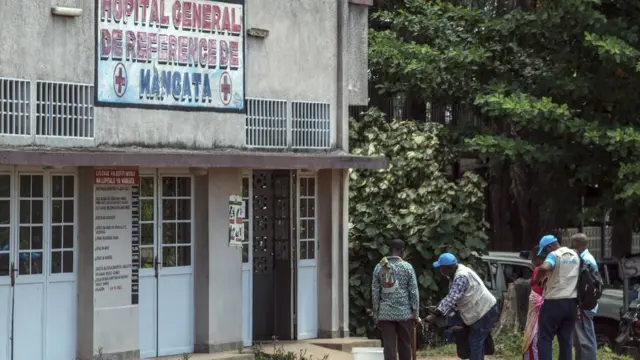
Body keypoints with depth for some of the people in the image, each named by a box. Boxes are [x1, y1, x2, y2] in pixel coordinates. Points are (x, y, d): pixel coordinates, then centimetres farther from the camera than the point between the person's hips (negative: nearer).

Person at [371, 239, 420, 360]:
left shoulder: (379, 267, 3)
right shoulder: (407, 267, -3)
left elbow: (375, 293, 3)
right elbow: (413, 292, -4)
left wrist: (376, 315, 9)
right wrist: (415, 313, 3)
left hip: (385, 313, 1)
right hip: (404, 312, -1)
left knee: (389, 346, -1)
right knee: (405, 346, 9)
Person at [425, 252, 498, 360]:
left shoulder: (461, 277, -25)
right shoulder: (455, 274, 8)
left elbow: (451, 298, -32)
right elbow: (452, 297, 13)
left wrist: (435, 314, -34)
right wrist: (438, 309, 1)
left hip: (485, 312, -10)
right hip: (482, 311, 10)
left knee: (475, 343, -8)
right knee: (477, 342, 16)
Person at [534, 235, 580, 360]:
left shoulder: (554, 255, -12)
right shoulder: (575, 255, 13)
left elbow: (544, 268, -33)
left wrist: (537, 280, -15)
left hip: (554, 302, -7)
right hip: (571, 303, 7)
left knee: (544, 339, -1)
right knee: (566, 340, 10)